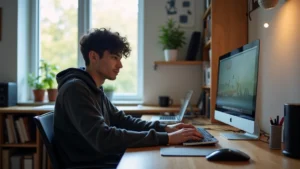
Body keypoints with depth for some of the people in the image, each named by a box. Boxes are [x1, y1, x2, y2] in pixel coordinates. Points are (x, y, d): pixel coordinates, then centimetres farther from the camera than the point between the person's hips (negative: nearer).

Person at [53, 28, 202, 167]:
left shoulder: (94, 88, 9)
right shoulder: (75, 88, -20)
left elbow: (121, 120, 14)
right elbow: (102, 138, -30)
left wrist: (165, 128, -1)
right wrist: (166, 138, -29)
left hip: (104, 159, 8)